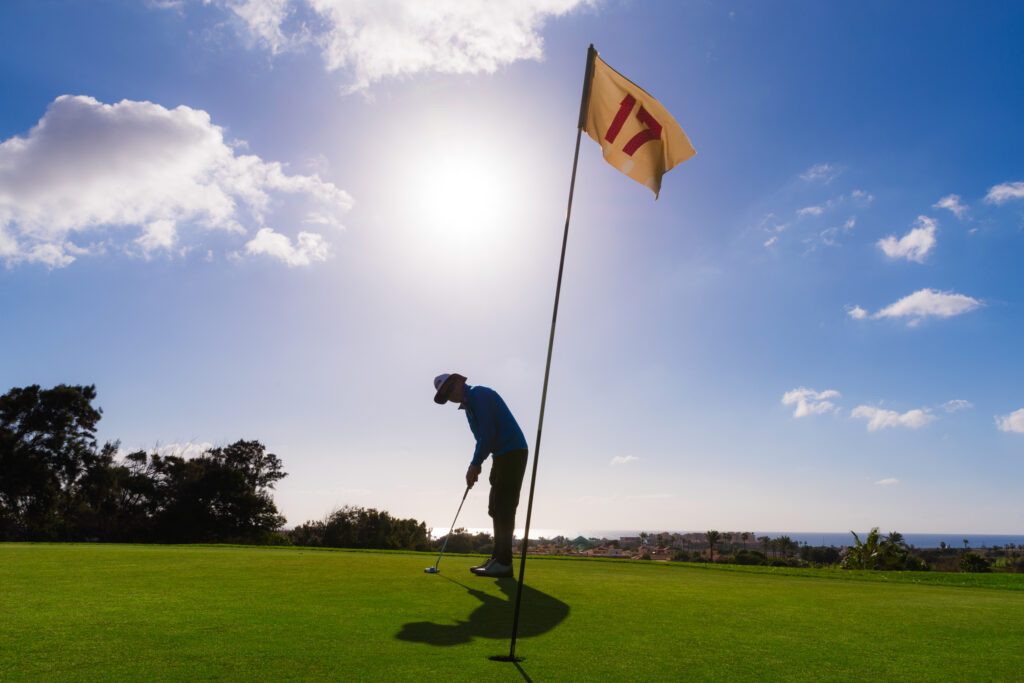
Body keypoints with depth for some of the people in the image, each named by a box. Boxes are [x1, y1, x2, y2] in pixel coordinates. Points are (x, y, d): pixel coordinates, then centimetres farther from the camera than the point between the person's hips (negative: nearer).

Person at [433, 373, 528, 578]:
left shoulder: (478, 394, -12)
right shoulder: (469, 405, 19)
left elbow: (488, 432, -20)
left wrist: (474, 465, -15)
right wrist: (476, 467, 8)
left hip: (512, 452, -11)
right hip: (501, 455, 11)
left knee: (504, 508, -11)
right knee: (496, 508, 11)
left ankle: (504, 563, -8)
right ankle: (498, 558, 17)